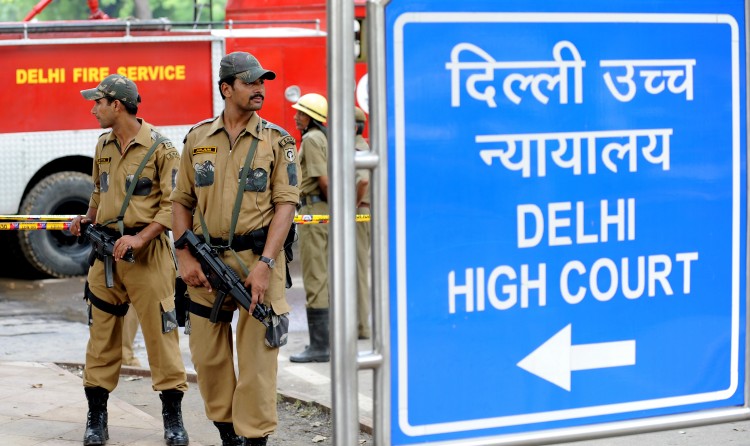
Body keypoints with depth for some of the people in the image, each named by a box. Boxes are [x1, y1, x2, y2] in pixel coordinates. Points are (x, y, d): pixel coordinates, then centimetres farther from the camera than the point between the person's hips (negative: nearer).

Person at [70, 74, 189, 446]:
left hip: (146, 251, -6)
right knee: (101, 335, 8)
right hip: (106, 250, 6)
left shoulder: (160, 148, -8)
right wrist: (88, 218, 9)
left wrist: (139, 238, -20)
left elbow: (173, 204, -11)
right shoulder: (103, 146, 12)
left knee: (160, 332, -2)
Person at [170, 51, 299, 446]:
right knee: (208, 354, 9)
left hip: (258, 259, -3)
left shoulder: (277, 141, 1)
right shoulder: (197, 139, 9)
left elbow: (285, 204, -5)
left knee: (257, 354, -3)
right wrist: (185, 257, 1)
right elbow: (181, 201, 12)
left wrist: (265, 264, -15)